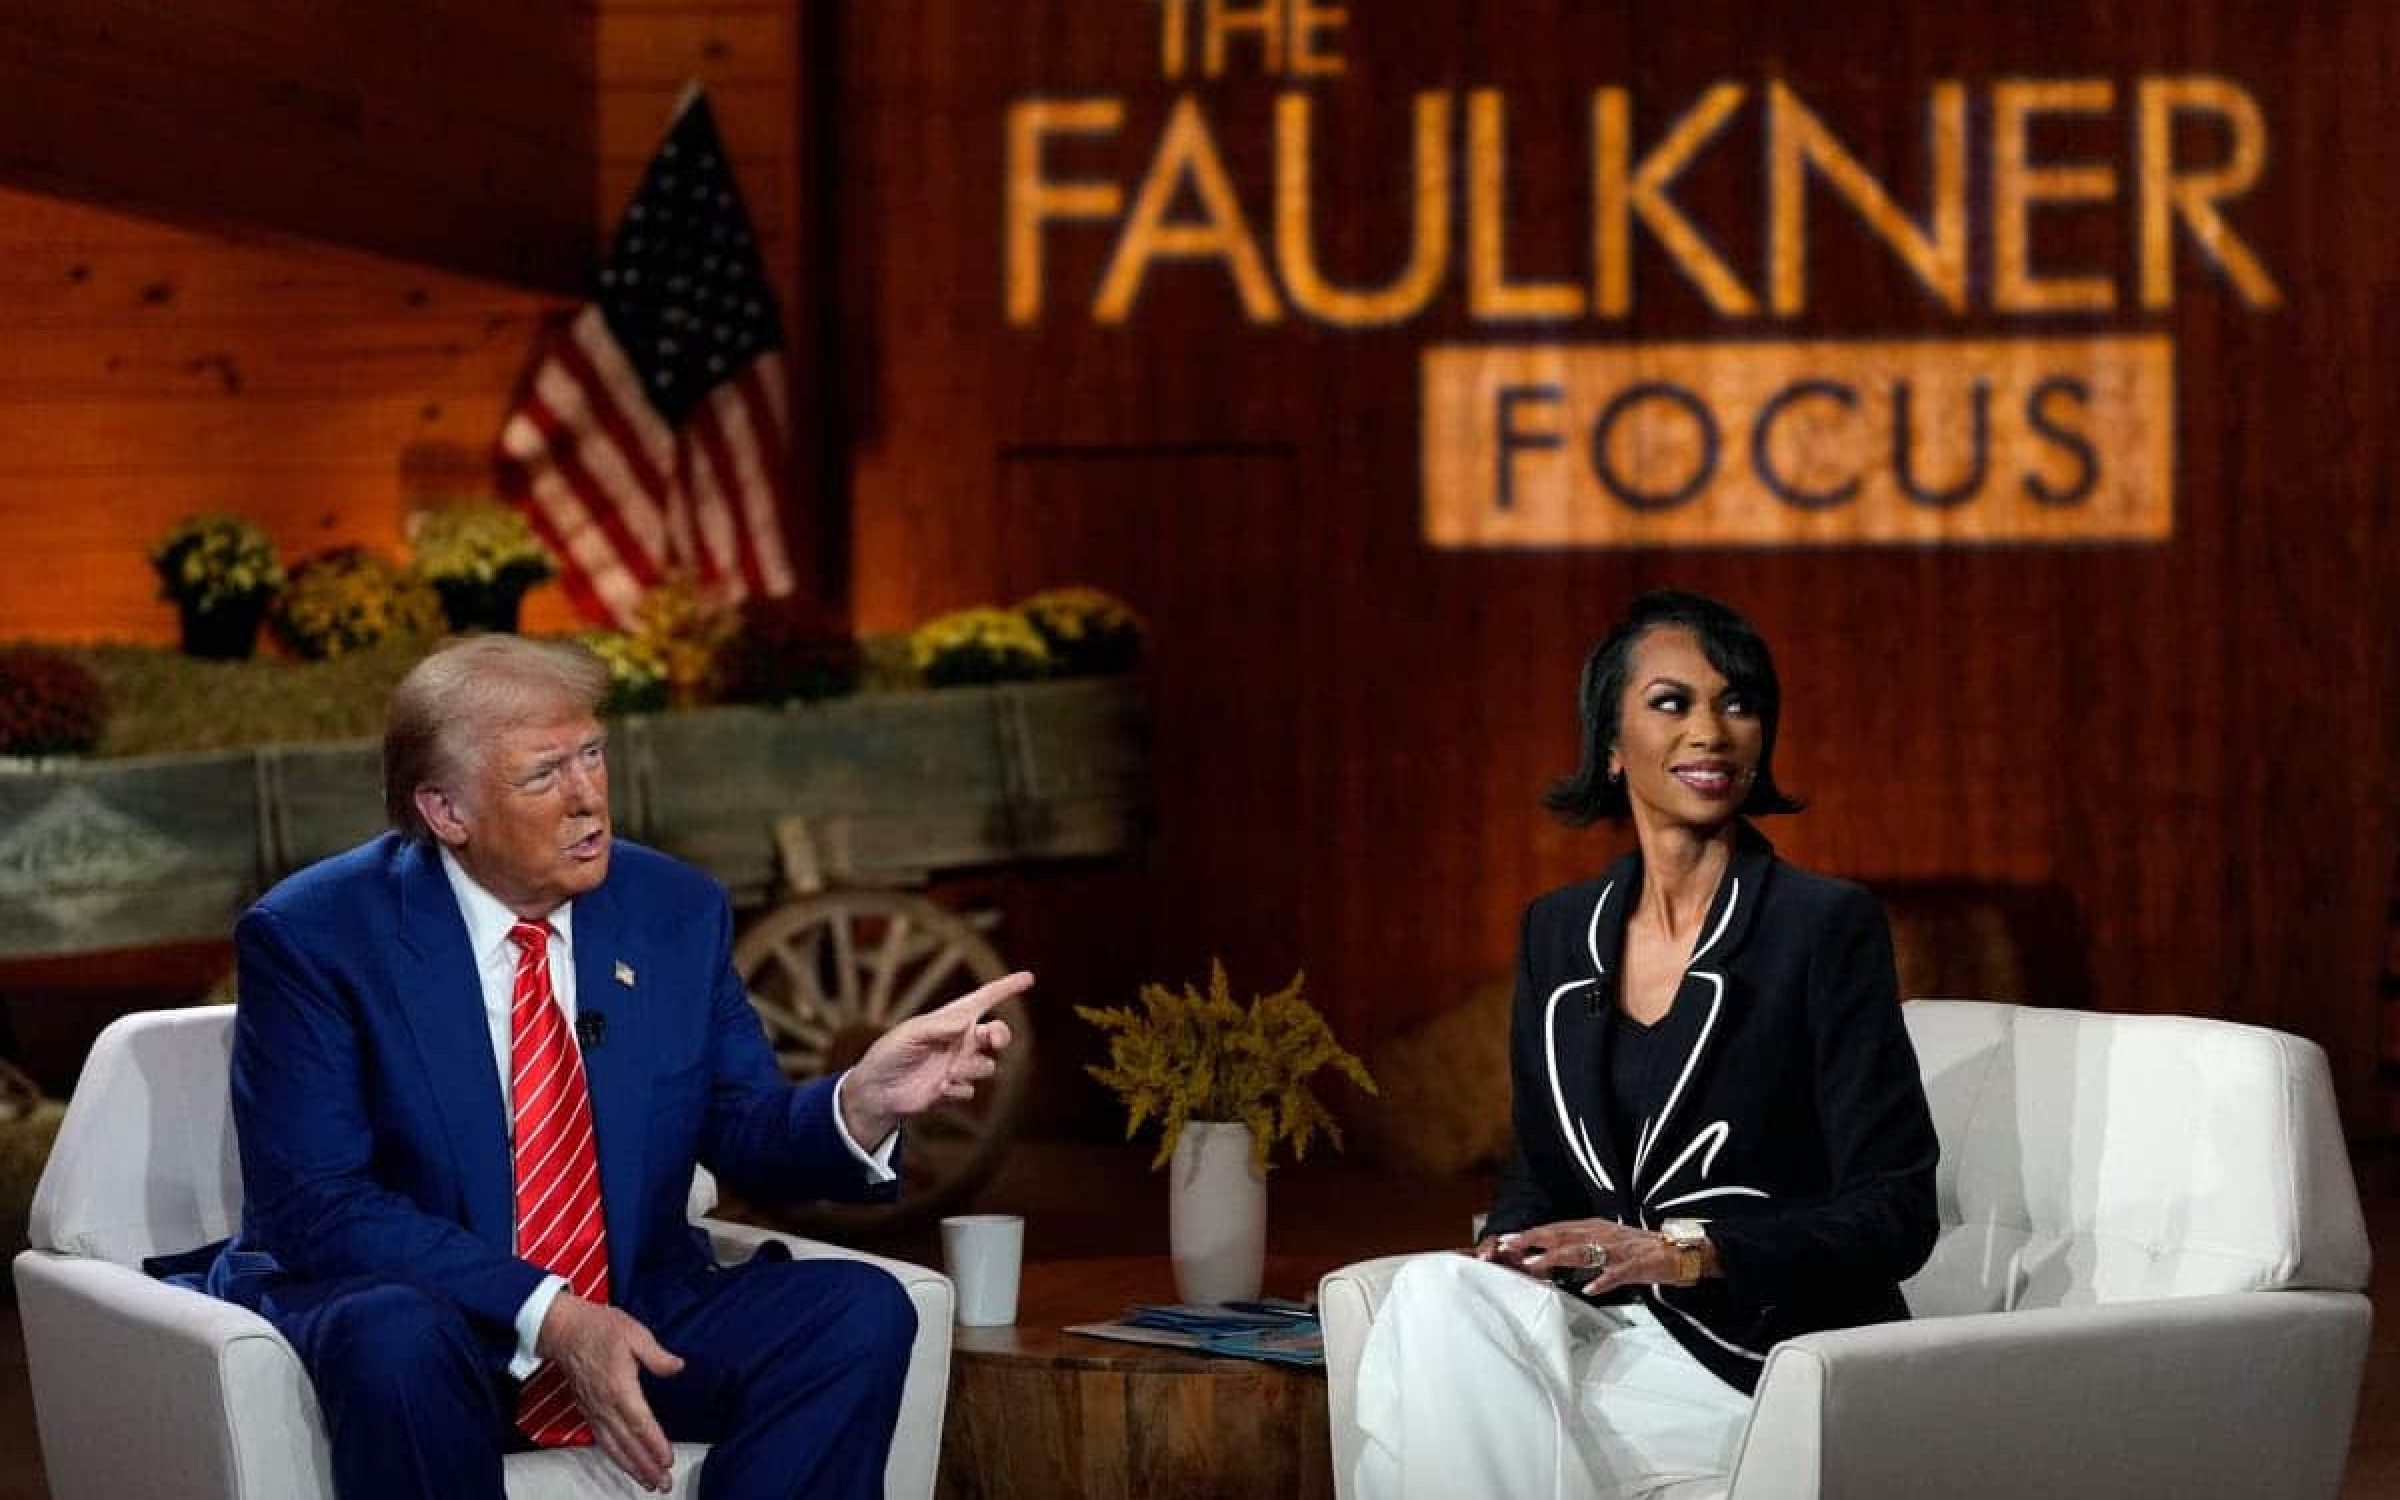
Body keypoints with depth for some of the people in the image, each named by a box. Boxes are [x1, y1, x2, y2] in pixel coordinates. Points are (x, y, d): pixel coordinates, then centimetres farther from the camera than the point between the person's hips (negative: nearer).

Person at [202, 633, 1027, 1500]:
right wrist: (549, 1317, -26)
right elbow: (313, 1205, -16)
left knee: (860, 1312, -19)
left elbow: (746, 1138, 7)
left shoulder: (677, 912, 3)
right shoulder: (311, 936, -10)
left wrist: (862, 1104, -17)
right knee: (397, 1341, -39)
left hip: (634, 1318, 5)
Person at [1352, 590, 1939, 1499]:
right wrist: (1506, 1252, -5)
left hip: (1770, 1353, -5)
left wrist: (1682, 1251, -21)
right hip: (1612, 1332, 5)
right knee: (1437, 1296, -27)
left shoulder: (1828, 926, -5)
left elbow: (1895, 1215, -8)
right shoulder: (1557, 933, 12)